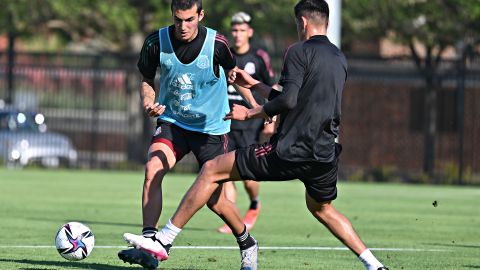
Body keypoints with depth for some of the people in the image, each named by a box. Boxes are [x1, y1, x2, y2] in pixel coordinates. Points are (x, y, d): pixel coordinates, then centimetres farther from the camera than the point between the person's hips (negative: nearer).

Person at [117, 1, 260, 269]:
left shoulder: (216, 43, -15)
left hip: (212, 128, -2)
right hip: (172, 123, 2)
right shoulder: (157, 42, -10)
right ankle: (149, 243, -30)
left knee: (216, 201, -1)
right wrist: (149, 103, -16)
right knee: (153, 169, -27)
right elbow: (148, 80, 5)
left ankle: (246, 243, 29)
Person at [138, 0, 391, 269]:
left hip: (291, 151, -7)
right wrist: (255, 84, 33)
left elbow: (288, 101, -17)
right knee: (322, 209, 33)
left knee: (212, 170, 2)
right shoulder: (339, 59, 17)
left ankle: (165, 239, -1)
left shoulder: (299, 51, -6)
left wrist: (250, 113, -3)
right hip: (326, 154, 7)